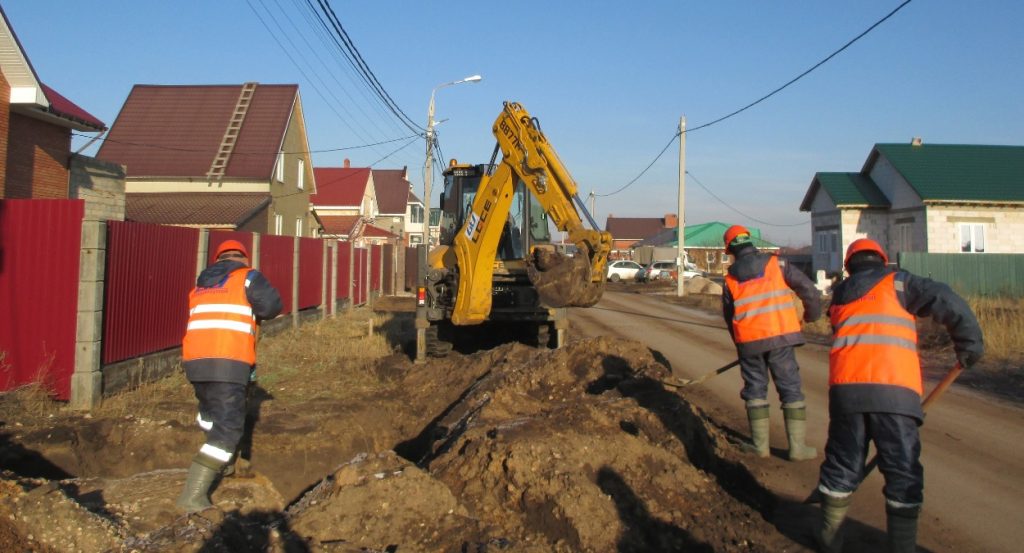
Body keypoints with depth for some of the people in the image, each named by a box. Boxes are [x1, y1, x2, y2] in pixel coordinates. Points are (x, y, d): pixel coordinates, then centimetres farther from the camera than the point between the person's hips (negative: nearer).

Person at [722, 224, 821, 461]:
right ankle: (797, 446, 8)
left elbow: (728, 315, 14)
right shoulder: (776, 264, 1)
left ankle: (760, 444, 17)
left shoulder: (730, 278, 8)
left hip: (748, 341, 2)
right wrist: (812, 313, 17)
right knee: (790, 389, 6)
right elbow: (808, 289, -2)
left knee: (755, 389, 14)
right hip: (780, 336, -2)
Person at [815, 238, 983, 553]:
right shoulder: (897, 282, 11)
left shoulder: (839, 295, 25)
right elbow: (947, 302, -3)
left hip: (846, 388, 4)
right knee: (903, 473, 6)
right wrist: (969, 343, 9)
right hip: (894, 389, -3)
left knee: (842, 466, 14)